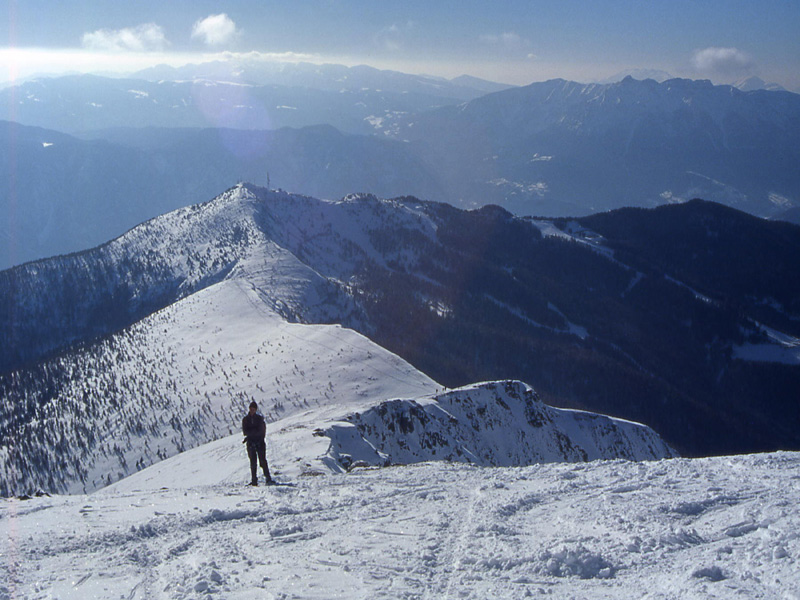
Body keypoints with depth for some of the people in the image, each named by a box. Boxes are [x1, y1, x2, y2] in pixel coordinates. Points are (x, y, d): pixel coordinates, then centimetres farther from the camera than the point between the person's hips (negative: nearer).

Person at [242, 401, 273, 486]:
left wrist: (250, 433, -11)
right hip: (250, 443, 2)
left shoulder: (260, 418, 3)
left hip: (260, 442, -2)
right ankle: (254, 480, 5)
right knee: (253, 462, 2)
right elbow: (245, 432, -3)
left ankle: (268, 478, -6)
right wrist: (255, 432, -14)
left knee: (263, 460, -7)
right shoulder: (245, 419, 8)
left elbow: (261, 431, -7)